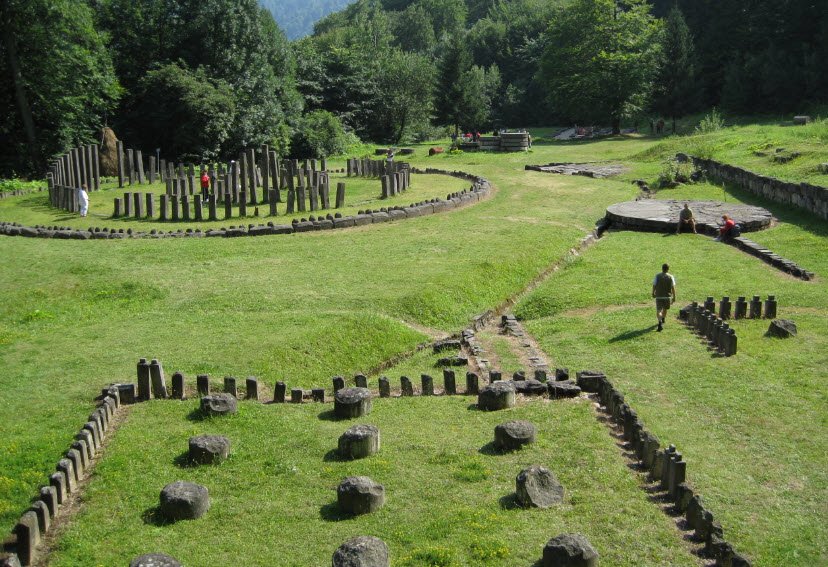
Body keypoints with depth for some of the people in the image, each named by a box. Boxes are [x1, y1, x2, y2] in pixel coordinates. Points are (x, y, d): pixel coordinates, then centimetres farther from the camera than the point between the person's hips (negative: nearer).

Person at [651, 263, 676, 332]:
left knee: (658, 310, -5)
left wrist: (653, 293, 16)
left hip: (659, 296, -2)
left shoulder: (657, 276, -4)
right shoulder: (671, 277, -3)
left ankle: (660, 322, -27)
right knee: (665, 309, 24)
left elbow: (654, 285, -1)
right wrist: (674, 297, 1)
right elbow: (673, 288, -4)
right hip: (667, 296, 2)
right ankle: (663, 320, 45)